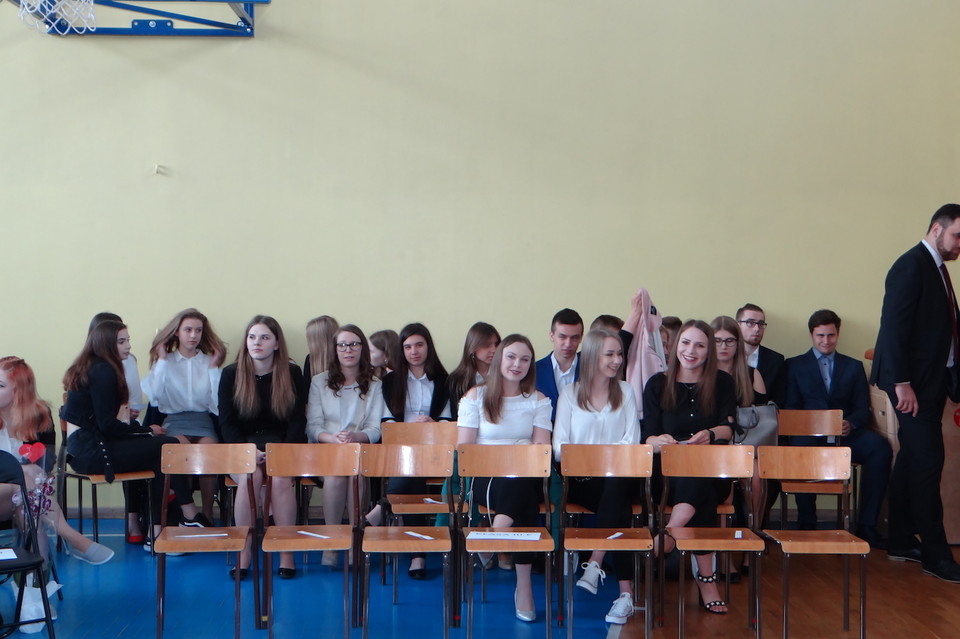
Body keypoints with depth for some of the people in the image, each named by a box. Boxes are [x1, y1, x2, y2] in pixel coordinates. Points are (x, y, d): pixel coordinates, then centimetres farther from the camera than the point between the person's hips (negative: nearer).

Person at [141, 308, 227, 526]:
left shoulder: (208, 361, 17)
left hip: (203, 420, 1)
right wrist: (161, 361, 2)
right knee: (181, 446, -36)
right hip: (173, 420, -1)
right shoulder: (165, 361, 16)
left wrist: (214, 368, 3)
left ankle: (208, 514, -23)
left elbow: (219, 400, 3)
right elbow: (153, 396, -3)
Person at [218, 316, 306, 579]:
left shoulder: (292, 373, 2)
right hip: (241, 445, 0)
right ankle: (244, 553, -21)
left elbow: (297, 420, 1)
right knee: (250, 476, -32)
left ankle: (286, 552, -19)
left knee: (281, 477, -31)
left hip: (279, 442, 0)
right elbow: (226, 423, -1)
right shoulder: (231, 374, 2)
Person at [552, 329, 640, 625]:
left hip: (617, 476, 1)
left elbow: (632, 441, 4)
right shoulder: (570, 393, 13)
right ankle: (626, 590, -33)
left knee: (616, 484, -37)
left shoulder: (626, 392, 16)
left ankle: (595, 564, -36)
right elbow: (559, 445, 3)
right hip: (581, 480, -1)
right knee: (618, 505, -33)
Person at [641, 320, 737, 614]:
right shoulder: (658, 384, 7)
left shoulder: (722, 383, 9)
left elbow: (728, 429, 1)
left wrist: (710, 434, -24)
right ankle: (706, 578, -35)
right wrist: (660, 441, -24)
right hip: (670, 472, 0)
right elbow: (648, 437, 1)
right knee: (700, 498, -34)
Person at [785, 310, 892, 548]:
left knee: (880, 446, -30)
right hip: (810, 435, -2)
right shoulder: (795, 365, 19)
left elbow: (863, 409, 11)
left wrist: (850, 423, -12)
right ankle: (806, 525, -25)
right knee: (800, 447, -39)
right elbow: (790, 407, 8)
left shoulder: (854, 367, 23)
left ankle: (866, 525, -25)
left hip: (847, 435, 2)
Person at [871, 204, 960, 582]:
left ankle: (901, 542, 22)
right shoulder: (912, 266, -13)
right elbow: (894, 327, -18)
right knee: (927, 461, -7)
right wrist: (902, 383, -21)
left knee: (912, 460, 13)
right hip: (914, 381, -10)